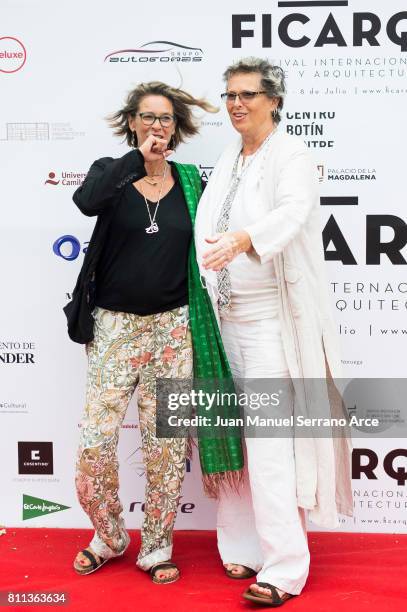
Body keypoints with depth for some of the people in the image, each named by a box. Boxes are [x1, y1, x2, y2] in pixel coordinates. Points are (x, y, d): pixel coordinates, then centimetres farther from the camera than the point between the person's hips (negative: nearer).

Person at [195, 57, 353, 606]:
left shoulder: (291, 155, -7)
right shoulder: (228, 160, 15)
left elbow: (292, 212, -27)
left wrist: (241, 240, -45)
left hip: (272, 319, -7)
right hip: (228, 315, 7)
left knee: (268, 441, -9)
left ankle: (285, 570, 1)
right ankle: (244, 547, 26)